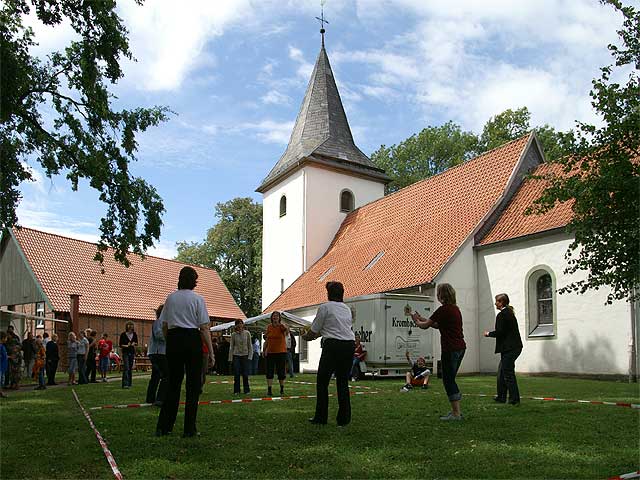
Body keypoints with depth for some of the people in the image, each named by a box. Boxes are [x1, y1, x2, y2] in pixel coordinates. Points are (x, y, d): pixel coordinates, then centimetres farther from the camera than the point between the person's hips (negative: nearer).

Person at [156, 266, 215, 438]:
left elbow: (164, 326, 10)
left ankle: (163, 427, 14)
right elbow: (204, 328, -6)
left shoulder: (170, 298, 8)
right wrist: (210, 351, -3)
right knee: (193, 385, 4)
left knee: (173, 384, 13)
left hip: (173, 340, 4)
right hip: (192, 340, -4)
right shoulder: (198, 299, -4)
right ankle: (189, 429, 6)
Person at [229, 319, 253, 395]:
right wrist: (230, 358, 2)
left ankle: (246, 390, 8)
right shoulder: (233, 335, 3)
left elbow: (250, 346, 4)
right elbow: (231, 347, 6)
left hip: (245, 355, -1)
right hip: (236, 355, 1)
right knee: (236, 374, -3)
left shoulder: (247, 333, 1)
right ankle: (236, 391, 7)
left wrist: (250, 356, -3)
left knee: (245, 374, -3)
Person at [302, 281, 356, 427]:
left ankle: (321, 417, 10)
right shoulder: (347, 309, 18)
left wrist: (306, 336, 28)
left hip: (333, 345, -5)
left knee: (322, 381, 8)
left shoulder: (324, 307, -1)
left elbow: (314, 330, 5)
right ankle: (344, 419, 10)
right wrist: (317, 335, 38)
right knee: (343, 382, 11)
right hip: (350, 345, 6)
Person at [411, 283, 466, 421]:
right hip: (460, 348, 9)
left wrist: (416, 321, 12)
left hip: (450, 349, -9)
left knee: (448, 381, -1)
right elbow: (437, 325, 23)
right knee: (450, 380, 18)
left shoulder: (443, 309, -15)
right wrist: (421, 319, 24)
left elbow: (425, 326, -8)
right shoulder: (455, 308, 14)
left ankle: (456, 413, 1)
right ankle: (456, 410, 23)